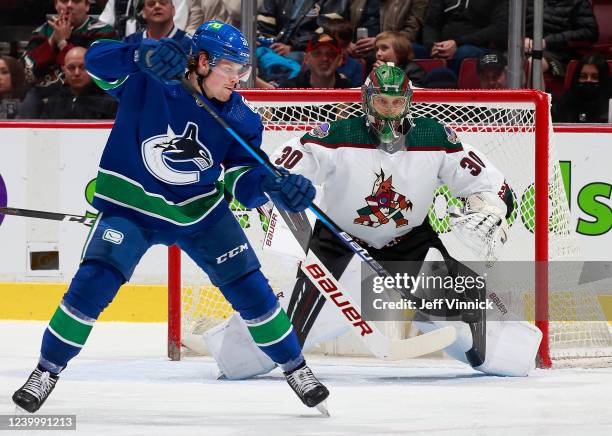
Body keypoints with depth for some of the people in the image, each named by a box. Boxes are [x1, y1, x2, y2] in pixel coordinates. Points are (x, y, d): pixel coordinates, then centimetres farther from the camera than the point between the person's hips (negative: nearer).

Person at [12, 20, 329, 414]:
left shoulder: (239, 118, -9)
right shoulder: (147, 80, -19)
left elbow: (243, 180, -9)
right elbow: (97, 59, -28)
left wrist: (272, 185, -31)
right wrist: (144, 57, -46)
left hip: (201, 212, 3)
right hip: (131, 204, -3)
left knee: (249, 287, 0)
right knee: (93, 284, -18)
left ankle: (295, 367, 19)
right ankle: (48, 370, 0)